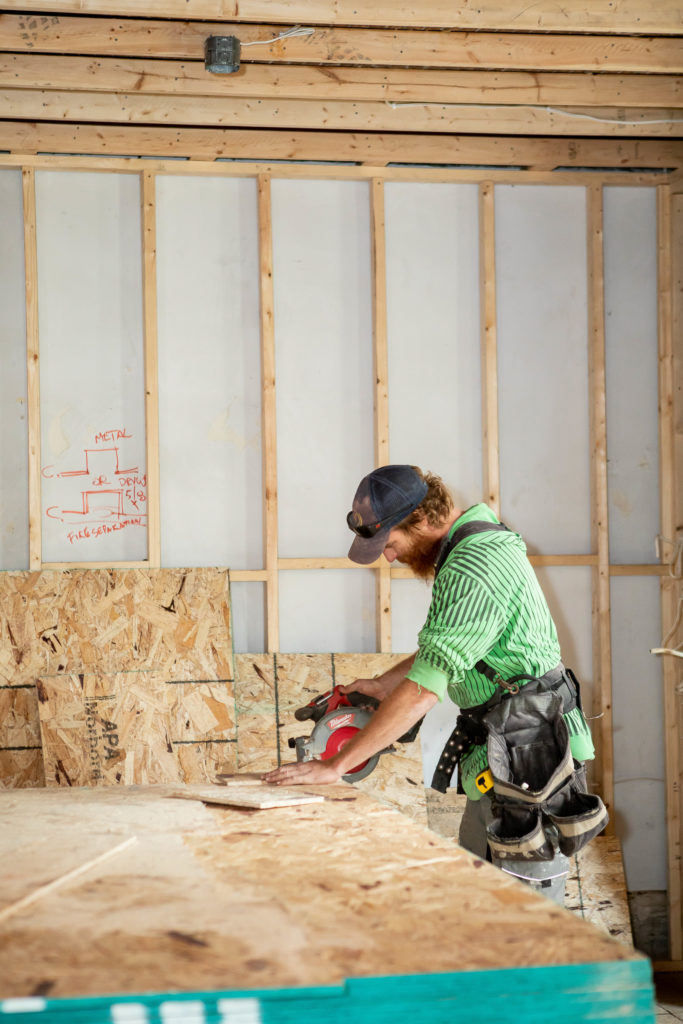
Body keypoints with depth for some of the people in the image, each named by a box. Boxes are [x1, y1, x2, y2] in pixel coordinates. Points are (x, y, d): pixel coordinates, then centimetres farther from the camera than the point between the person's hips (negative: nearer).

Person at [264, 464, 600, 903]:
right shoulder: (478, 545, 11)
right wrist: (384, 684, 10)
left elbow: (426, 688, -27)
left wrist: (334, 766, -24)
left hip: (525, 758, -11)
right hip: (498, 755, 11)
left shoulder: (475, 569, -23)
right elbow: (447, 647, 24)